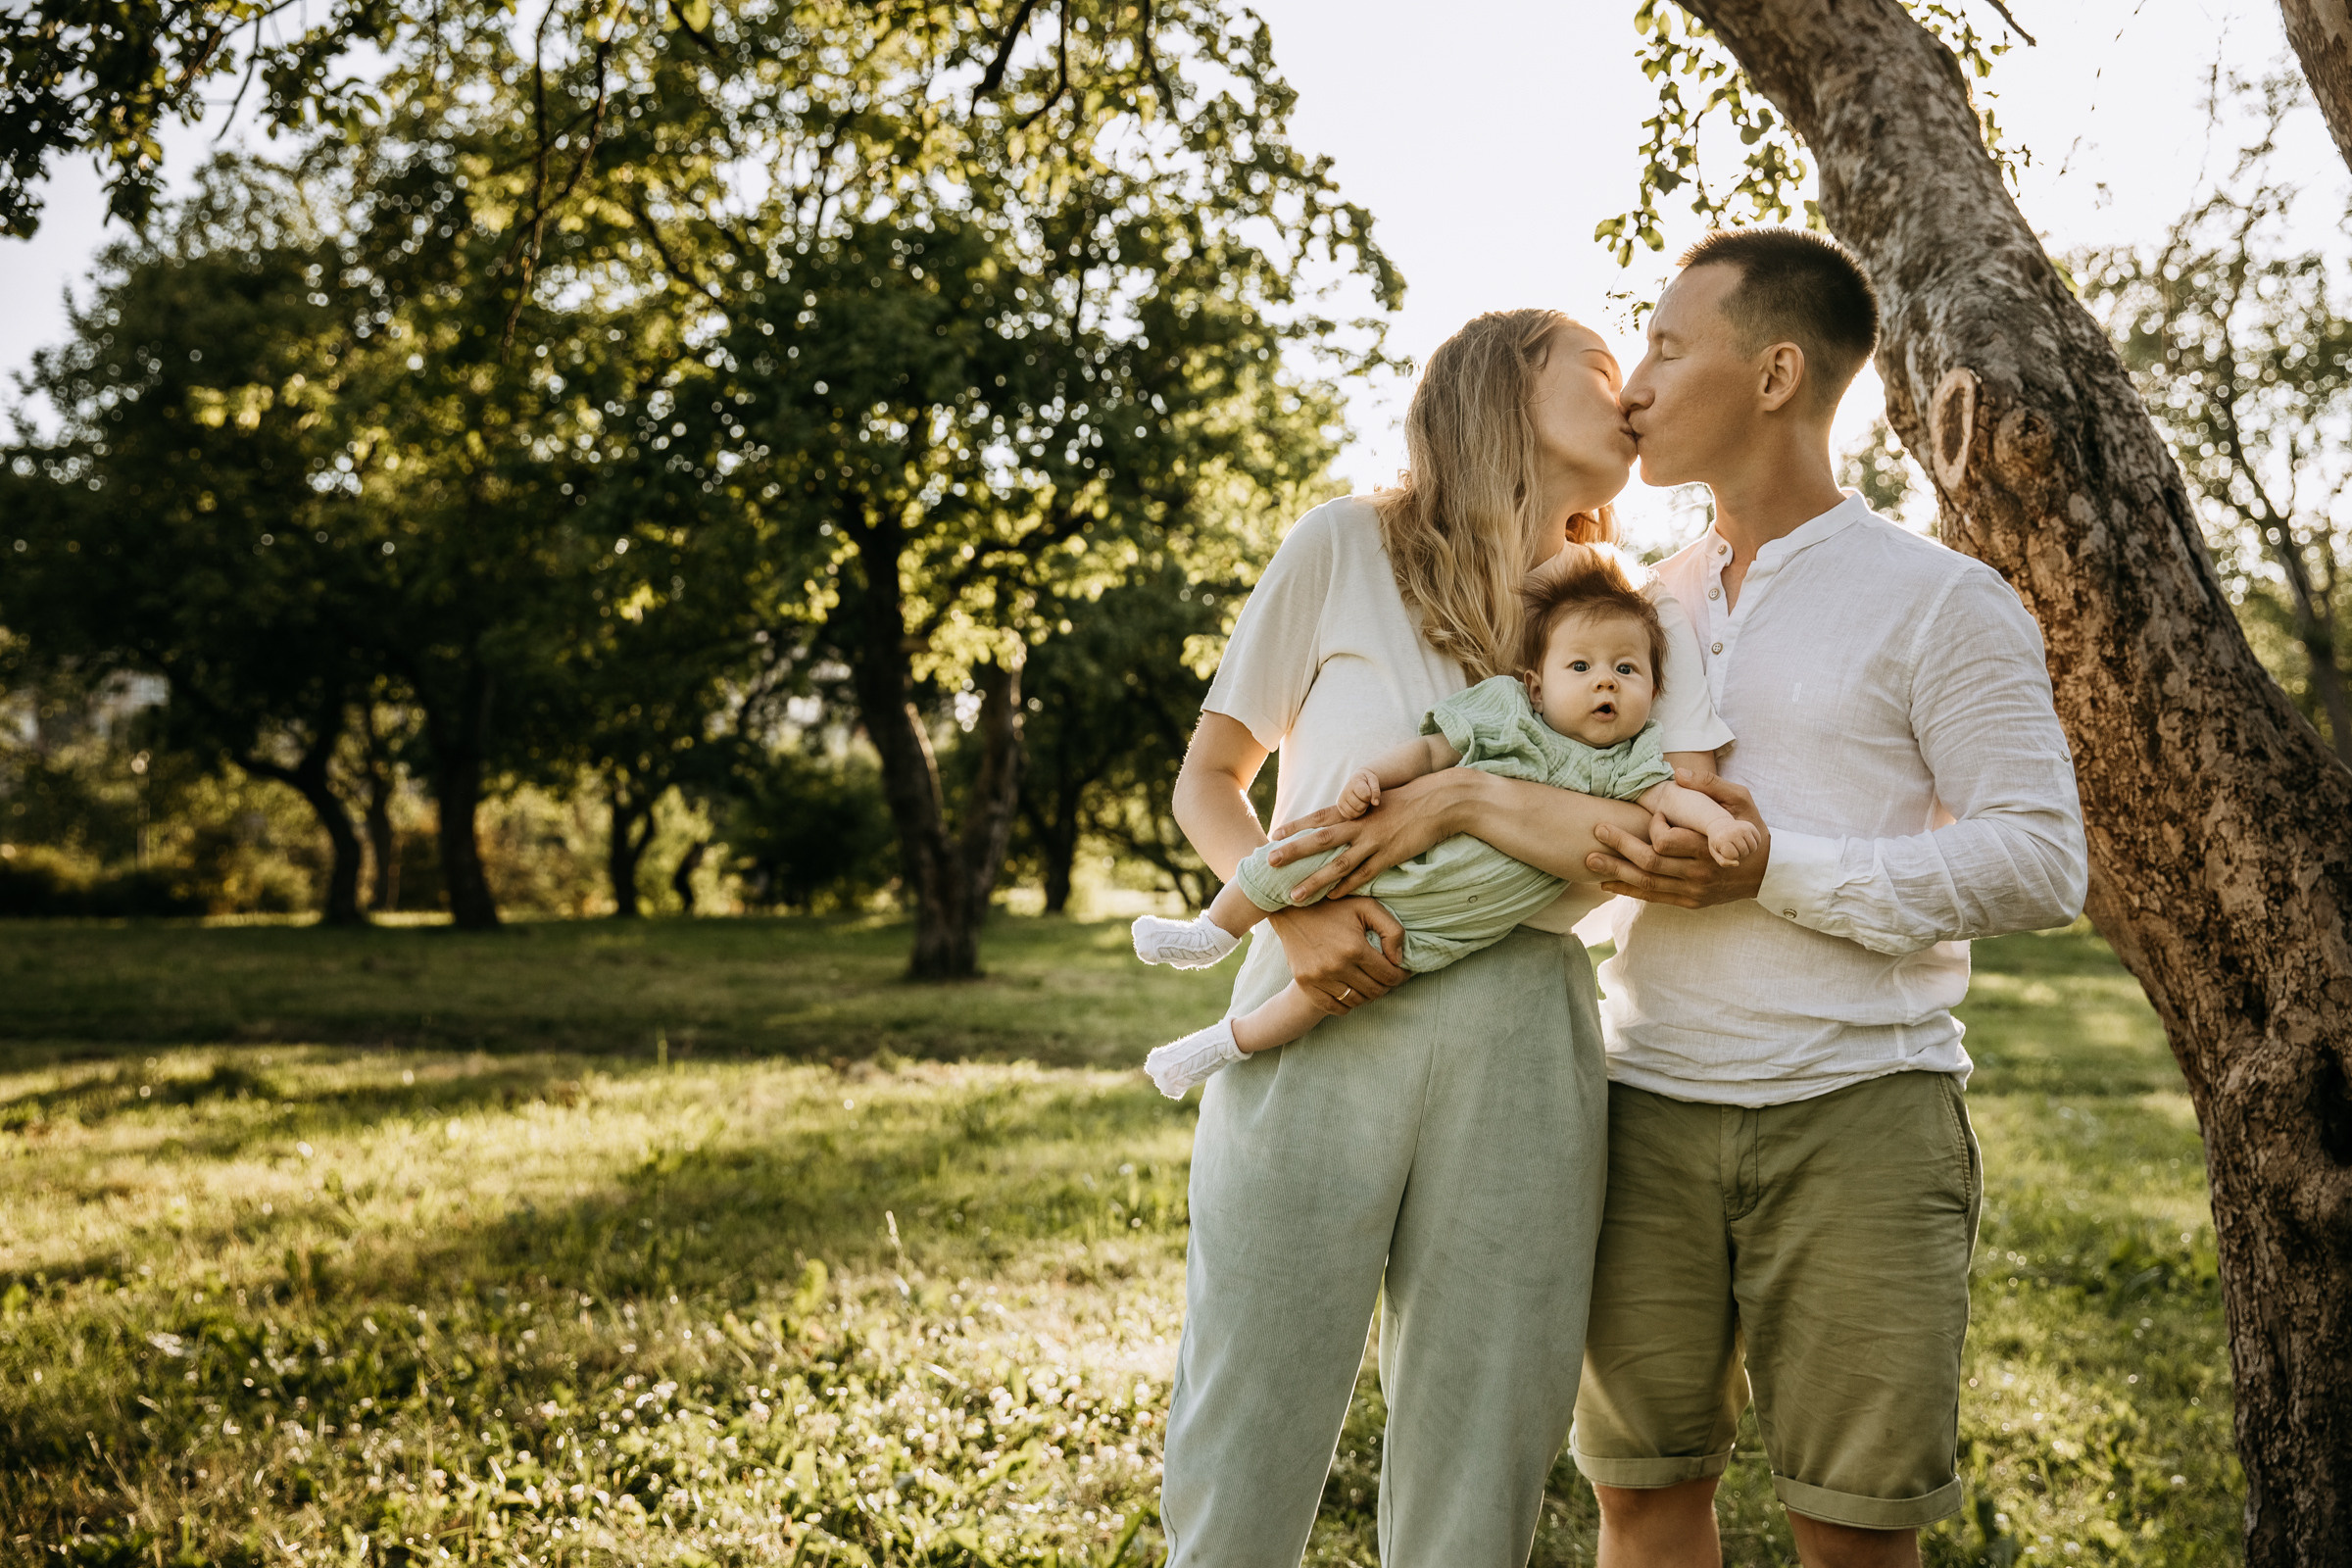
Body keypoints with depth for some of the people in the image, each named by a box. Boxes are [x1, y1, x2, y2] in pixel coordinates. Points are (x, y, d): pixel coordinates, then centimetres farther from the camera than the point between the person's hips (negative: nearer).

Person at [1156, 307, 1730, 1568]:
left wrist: (1449, 792, -11)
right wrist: (1291, 909, -11)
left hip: (1520, 1046, 3)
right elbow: (1209, 778, 8)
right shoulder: (1347, 546, 7)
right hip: (1320, 1020, -2)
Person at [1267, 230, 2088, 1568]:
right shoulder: (1654, 600, 16)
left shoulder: (1943, 604, -2)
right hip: (1654, 1104, 5)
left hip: (1858, 1115, -4)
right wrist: (1450, 794, -15)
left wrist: (1777, 869, -16)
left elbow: (2043, 862, -8)